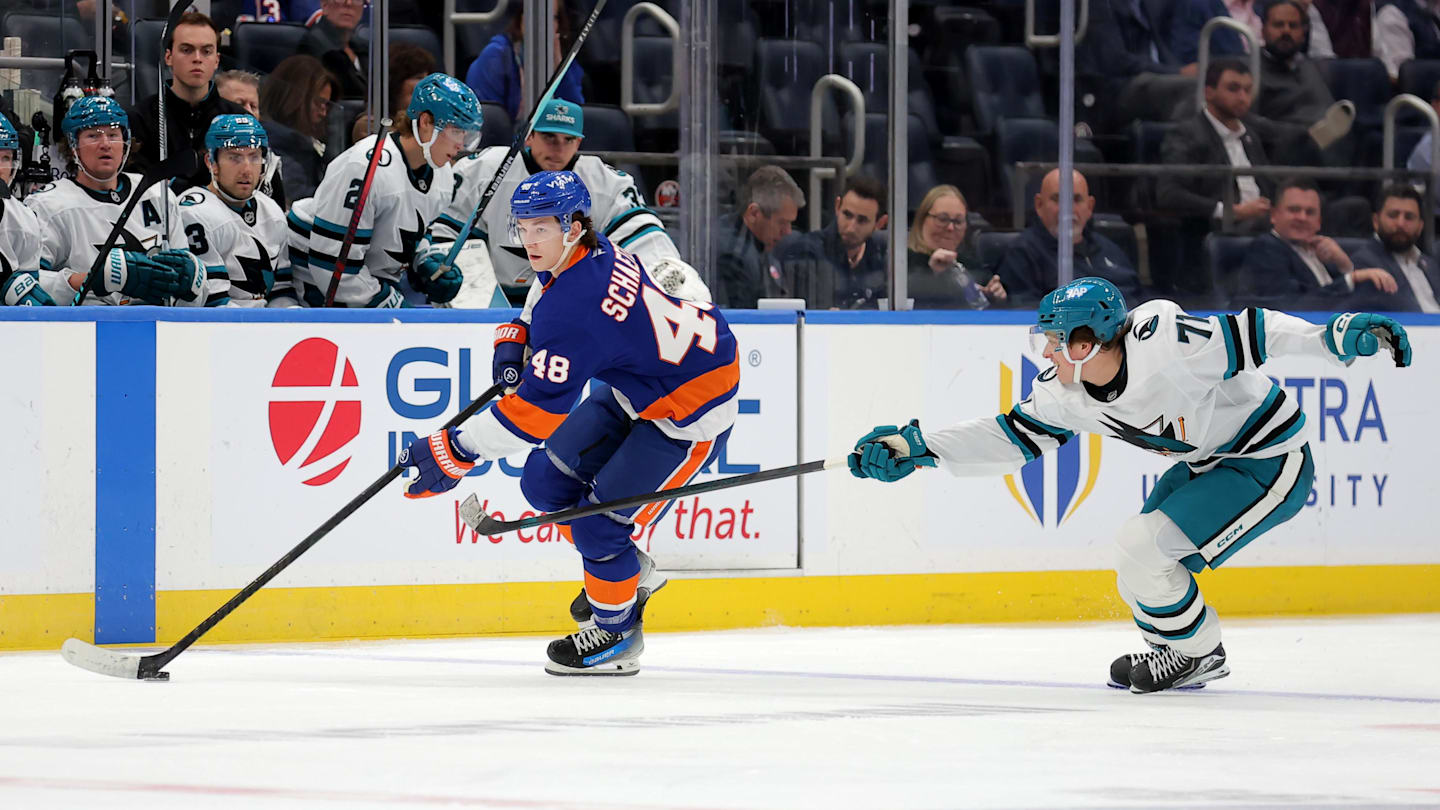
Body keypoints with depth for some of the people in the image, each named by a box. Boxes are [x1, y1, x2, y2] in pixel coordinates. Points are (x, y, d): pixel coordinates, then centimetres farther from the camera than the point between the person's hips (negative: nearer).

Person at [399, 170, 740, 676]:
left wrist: (454, 453, -29)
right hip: (638, 385, 10)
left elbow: (538, 410, -33)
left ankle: (617, 635, 12)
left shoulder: (574, 310, -33)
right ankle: (627, 573, 29)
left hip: (693, 411, -10)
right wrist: (517, 338, 6)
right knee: (547, 482, 7)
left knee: (600, 523, -12)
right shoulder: (594, 251, -6)